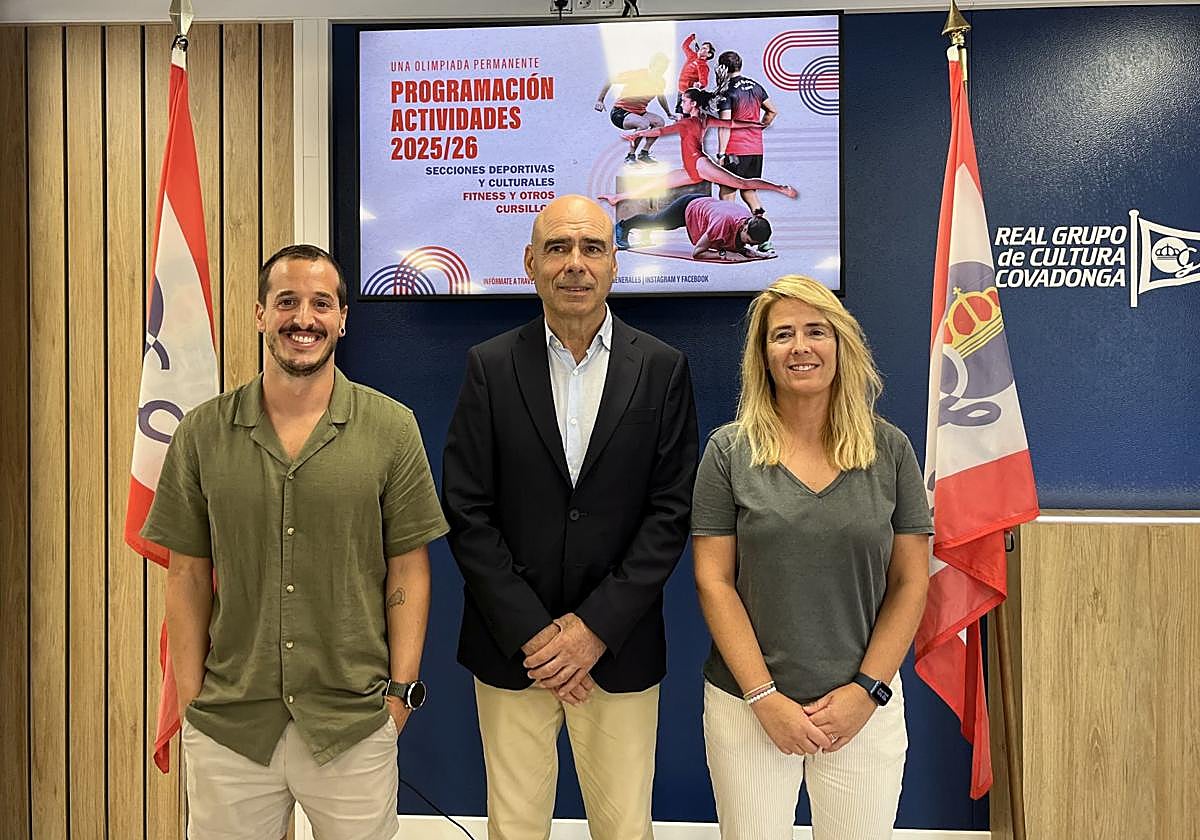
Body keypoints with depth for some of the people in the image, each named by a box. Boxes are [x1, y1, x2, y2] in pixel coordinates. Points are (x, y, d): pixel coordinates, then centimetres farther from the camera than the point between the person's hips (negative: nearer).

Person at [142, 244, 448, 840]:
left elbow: (408, 570, 0)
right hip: (226, 727, 1)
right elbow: (188, 576, 5)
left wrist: (400, 692, -4)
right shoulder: (202, 433, 1)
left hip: (354, 724, -1)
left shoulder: (392, 428, -3)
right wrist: (190, 703, 1)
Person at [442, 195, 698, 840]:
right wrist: (532, 633, -10)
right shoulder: (490, 367, 0)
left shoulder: (663, 369, 0)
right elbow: (466, 513, -4)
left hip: (620, 649, 0)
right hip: (511, 647, 0)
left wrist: (597, 626, -10)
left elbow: (670, 511, -4)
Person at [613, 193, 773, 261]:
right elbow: (696, 252, -39)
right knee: (655, 221, 25)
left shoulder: (751, 221, -28)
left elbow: (738, 247, -8)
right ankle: (623, 226, 54)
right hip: (688, 206, -6)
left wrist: (749, 250, -29)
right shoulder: (724, 222, -47)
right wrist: (722, 253, -48)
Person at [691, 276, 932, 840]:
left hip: (865, 705, 1)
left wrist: (866, 690, -7)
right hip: (749, 703, -1)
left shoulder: (889, 449, 1)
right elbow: (713, 581, -5)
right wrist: (765, 697, -10)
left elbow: (910, 582, 2)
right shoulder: (729, 450, -3)